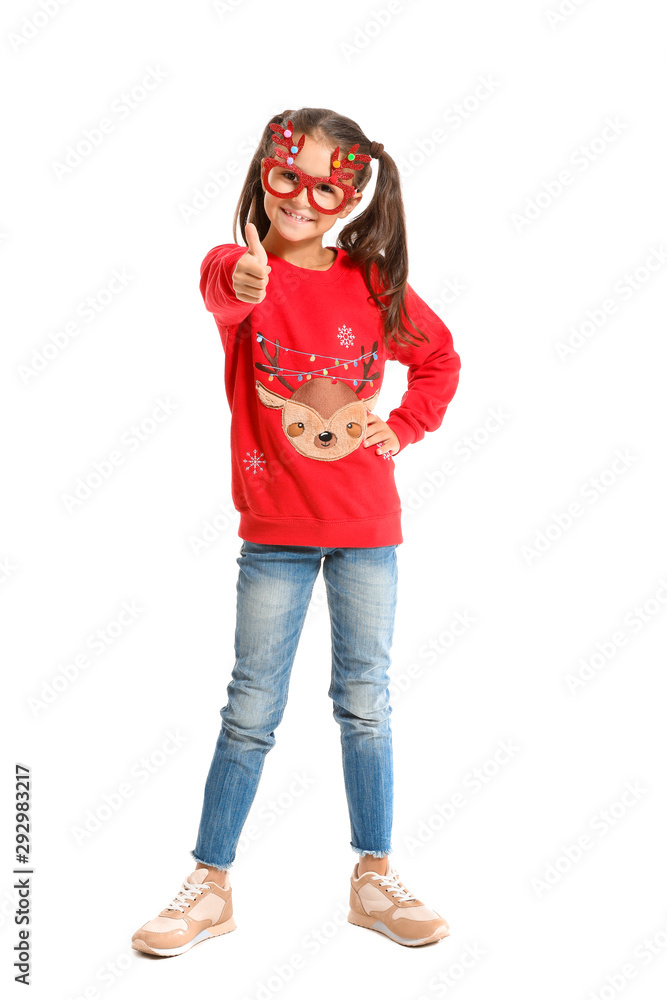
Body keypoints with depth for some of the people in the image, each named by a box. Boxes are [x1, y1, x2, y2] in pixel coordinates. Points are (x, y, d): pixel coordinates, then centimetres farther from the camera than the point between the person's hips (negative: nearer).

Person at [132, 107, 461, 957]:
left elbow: (440, 358, 18)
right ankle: (210, 886, 18)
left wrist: (403, 426, 3)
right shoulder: (238, 267, -6)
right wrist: (243, 282, -55)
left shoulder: (375, 283, 2)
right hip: (275, 525, -2)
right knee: (251, 709, 4)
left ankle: (374, 878, 22)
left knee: (365, 702, 9)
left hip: (366, 521, 2)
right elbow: (222, 293, -32)